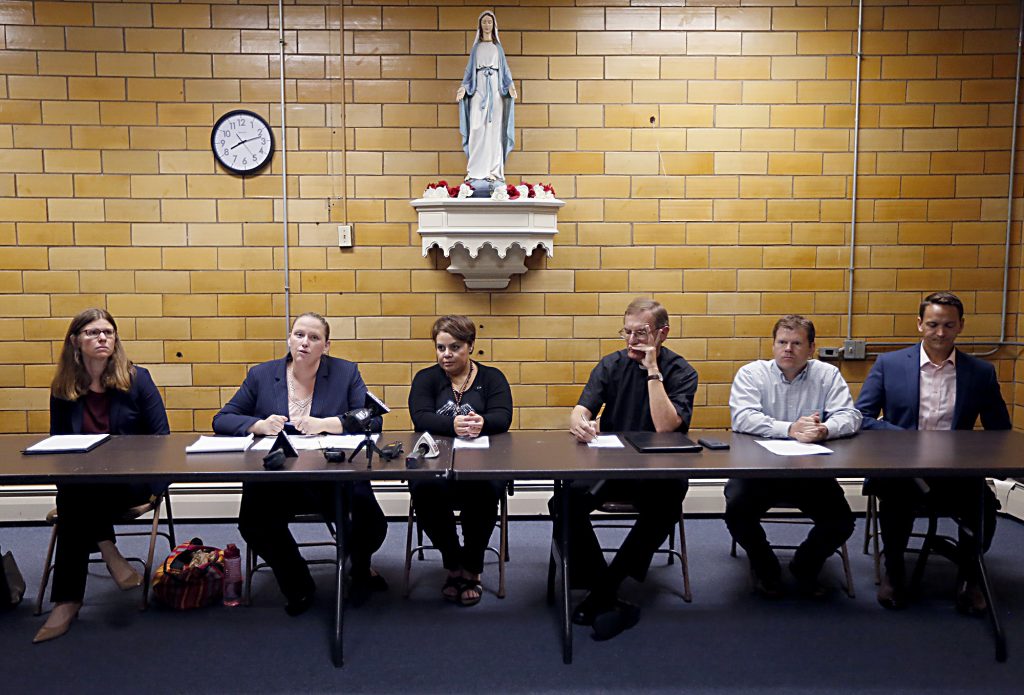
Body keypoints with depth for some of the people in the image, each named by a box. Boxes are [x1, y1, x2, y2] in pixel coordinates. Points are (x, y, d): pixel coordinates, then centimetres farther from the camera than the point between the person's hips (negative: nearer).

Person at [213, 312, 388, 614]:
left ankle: (360, 569, 15)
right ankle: (298, 585, 5)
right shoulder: (262, 375, 10)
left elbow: (372, 419, -4)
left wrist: (325, 424, -20)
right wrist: (259, 425, -11)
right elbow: (222, 420, 10)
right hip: (274, 480, 1)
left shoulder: (346, 372, 7)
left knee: (371, 523, -25)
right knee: (254, 525, -27)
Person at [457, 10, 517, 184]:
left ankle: (494, 170, -2)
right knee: (477, 129, -8)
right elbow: (470, 69, 11)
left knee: (494, 129, -4)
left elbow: (504, 69, 10)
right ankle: (475, 171, -6)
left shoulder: (498, 47, 14)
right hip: (479, 89, 0)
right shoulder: (476, 47, 13)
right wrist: (463, 87, -6)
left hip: (495, 89, 0)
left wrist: (510, 86, -8)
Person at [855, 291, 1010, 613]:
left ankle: (968, 576, 2)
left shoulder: (981, 372, 8)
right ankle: (893, 571, -4)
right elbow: (861, 418, 0)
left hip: (957, 473, 2)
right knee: (896, 498, -34)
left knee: (985, 505, -29)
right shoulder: (888, 364, 4)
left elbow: (999, 431, 11)